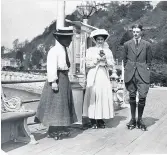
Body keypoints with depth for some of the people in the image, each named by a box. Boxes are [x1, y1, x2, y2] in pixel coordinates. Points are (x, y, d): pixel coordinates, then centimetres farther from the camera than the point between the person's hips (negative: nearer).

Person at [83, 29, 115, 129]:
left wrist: (105, 60, -7)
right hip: (93, 77, -2)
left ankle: (101, 120, 6)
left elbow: (112, 65, 9)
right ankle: (93, 121, 0)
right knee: (93, 96, -7)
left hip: (104, 77, 2)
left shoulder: (108, 51, 16)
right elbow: (88, 64, 0)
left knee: (104, 96, -2)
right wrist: (97, 59, -9)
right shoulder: (90, 50, 10)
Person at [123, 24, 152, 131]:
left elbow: (149, 60, 11)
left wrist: (146, 69, 3)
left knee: (142, 97, -9)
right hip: (130, 74, 1)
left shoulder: (147, 45, 6)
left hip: (142, 74, -1)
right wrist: (127, 69, 7)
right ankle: (133, 119, 18)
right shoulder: (127, 44, 9)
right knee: (132, 97, 7)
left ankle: (140, 119, 9)